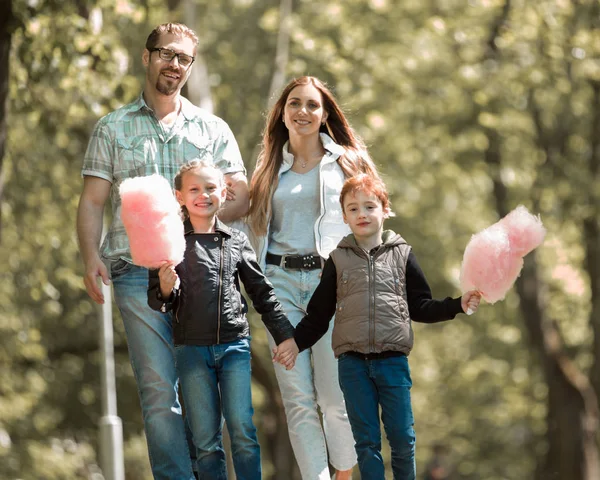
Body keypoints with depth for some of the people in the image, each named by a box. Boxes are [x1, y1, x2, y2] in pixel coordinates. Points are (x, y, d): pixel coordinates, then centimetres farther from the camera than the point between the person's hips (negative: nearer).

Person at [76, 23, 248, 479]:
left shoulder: (213, 129, 16)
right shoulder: (112, 128, 14)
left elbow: (240, 199, 10)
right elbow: (92, 203, 9)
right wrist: (91, 257, -7)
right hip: (138, 272, -1)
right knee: (159, 388, -8)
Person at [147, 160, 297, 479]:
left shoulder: (236, 241, 7)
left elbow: (262, 292, 14)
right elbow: (155, 300, 4)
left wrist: (285, 334, 10)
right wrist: (165, 291, -19)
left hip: (234, 345, 1)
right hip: (191, 349, -1)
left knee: (243, 432, -3)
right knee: (205, 440, 3)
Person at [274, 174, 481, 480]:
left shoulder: (402, 255, 8)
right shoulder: (338, 260, 9)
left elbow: (420, 307, 11)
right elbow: (319, 313, 11)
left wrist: (457, 305, 0)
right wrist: (296, 341, 1)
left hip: (393, 360, 0)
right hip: (353, 362, 0)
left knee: (402, 437, 1)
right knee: (366, 441, 3)